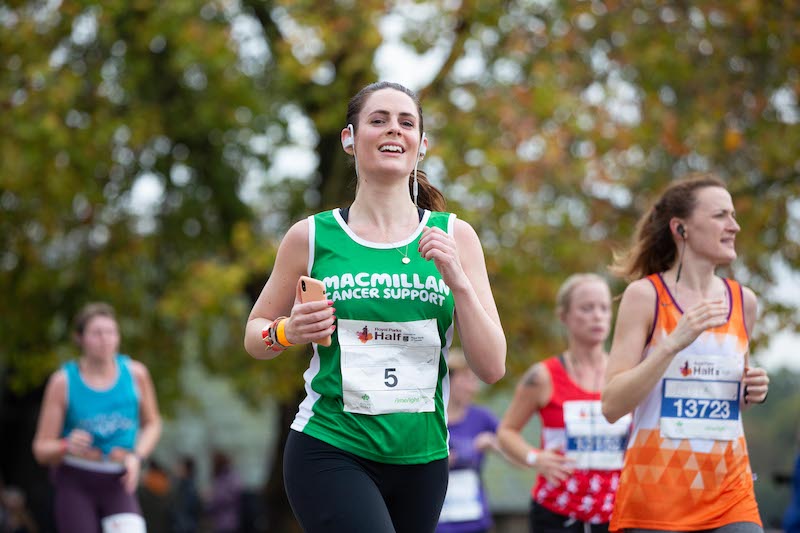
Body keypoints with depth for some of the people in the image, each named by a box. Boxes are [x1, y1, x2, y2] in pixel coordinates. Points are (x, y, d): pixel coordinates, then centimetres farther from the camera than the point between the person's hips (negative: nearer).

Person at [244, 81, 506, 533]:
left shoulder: (454, 236, 4)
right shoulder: (313, 237, 1)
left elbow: (492, 368, 0)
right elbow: (254, 333, 13)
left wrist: (457, 280, -13)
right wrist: (287, 332, -9)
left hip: (422, 458, 3)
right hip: (330, 452, -3)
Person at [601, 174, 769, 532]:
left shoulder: (743, 301, 9)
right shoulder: (645, 295, -5)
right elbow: (612, 405, -12)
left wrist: (752, 393, 3)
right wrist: (673, 343, -21)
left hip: (730, 498, 4)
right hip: (656, 493, -4)